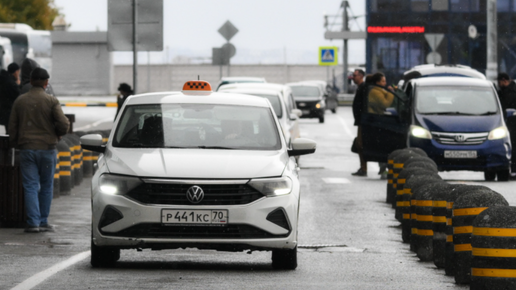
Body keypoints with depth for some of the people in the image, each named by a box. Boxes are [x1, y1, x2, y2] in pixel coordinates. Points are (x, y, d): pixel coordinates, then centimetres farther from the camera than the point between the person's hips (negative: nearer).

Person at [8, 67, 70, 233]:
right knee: (46, 186, 10)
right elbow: (64, 124, -13)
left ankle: (33, 222, -7)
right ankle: (43, 222, 12)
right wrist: (57, 134, 9)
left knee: (30, 187, 1)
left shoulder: (20, 101, 3)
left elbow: (12, 127, 6)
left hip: (26, 149, 2)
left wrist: (15, 145, 17)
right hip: (47, 148, -2)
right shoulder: (51, 101, -6)